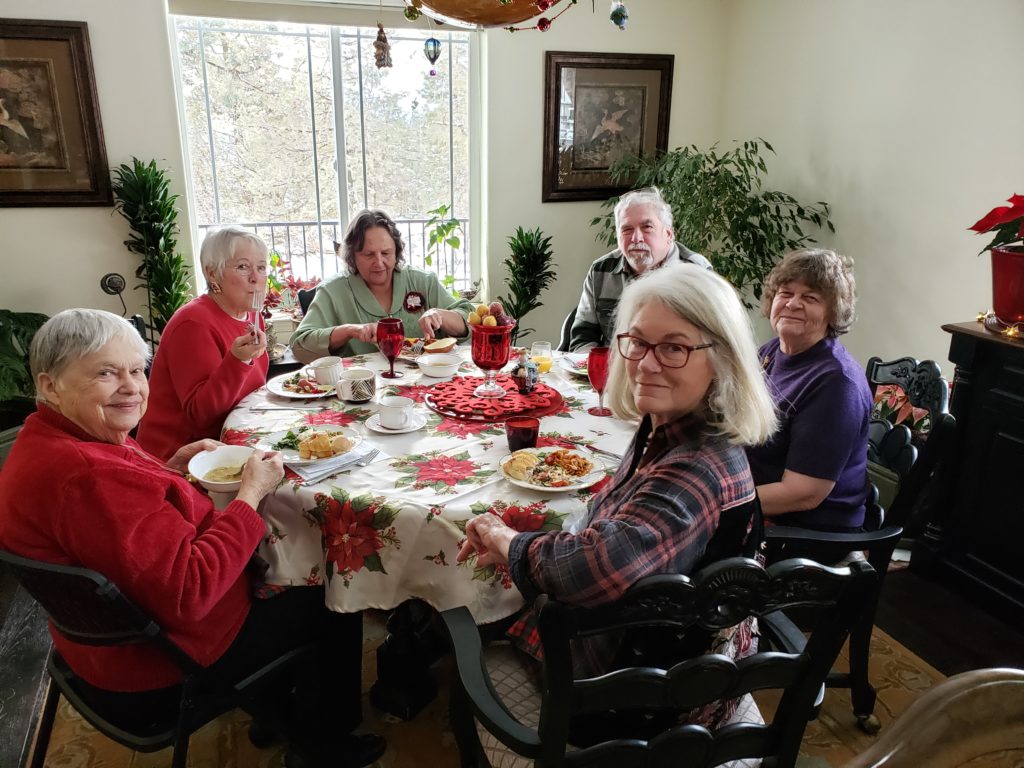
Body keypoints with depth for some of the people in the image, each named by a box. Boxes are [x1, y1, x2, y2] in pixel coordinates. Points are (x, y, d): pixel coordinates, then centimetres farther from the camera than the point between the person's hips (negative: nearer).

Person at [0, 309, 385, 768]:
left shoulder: (49, 439, -1)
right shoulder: (86, 475, -35)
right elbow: (187, 595, -36)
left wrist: (169, 469, -1)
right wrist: (252, 491, -27)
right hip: (162, 669, -10)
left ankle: (274, 699, 42)